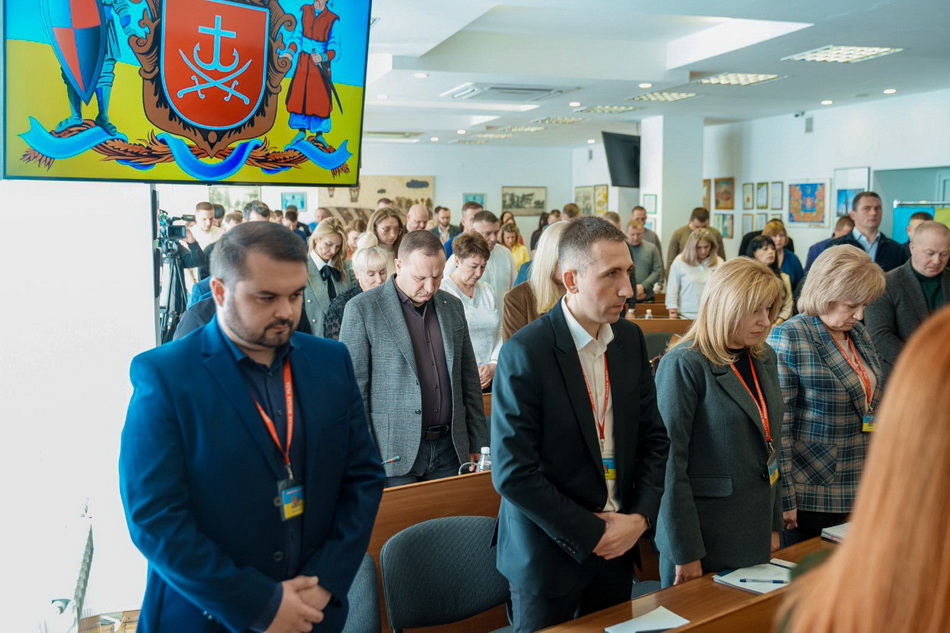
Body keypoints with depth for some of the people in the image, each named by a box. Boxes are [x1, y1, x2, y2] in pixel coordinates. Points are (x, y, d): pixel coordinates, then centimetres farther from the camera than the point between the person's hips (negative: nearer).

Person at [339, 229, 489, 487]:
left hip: (450, 450, 4)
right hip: (394, 455, -4)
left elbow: (469, 381, 14)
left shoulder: (453, 306, 9)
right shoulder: (362, 309, -6)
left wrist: (478, 445, 12)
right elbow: (354, 388, -6)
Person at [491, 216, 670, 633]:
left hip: (619, 545, 5)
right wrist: (591, 534, -14)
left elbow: (653, 437, 7)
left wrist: (641, 516, -6)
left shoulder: (631, 339, 0)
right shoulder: (524, 353, -19)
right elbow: (512, 471, -20)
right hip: (550, 553, -5)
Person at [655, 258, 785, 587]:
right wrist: (685, 553, -16)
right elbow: (670, 461, -17)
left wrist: (774, 525, 13)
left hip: (756, 537, 7)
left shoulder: (764, 357, 7)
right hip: (706, 541, -7)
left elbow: (769, 447, 15)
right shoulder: (683, 365, -16)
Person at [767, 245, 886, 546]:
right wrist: (784, 498, -17)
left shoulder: (858, 333, 8)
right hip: (809, 496, -7)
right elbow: (778, 425, -17)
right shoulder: (788, 338, -15)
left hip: (858, 490, 7)